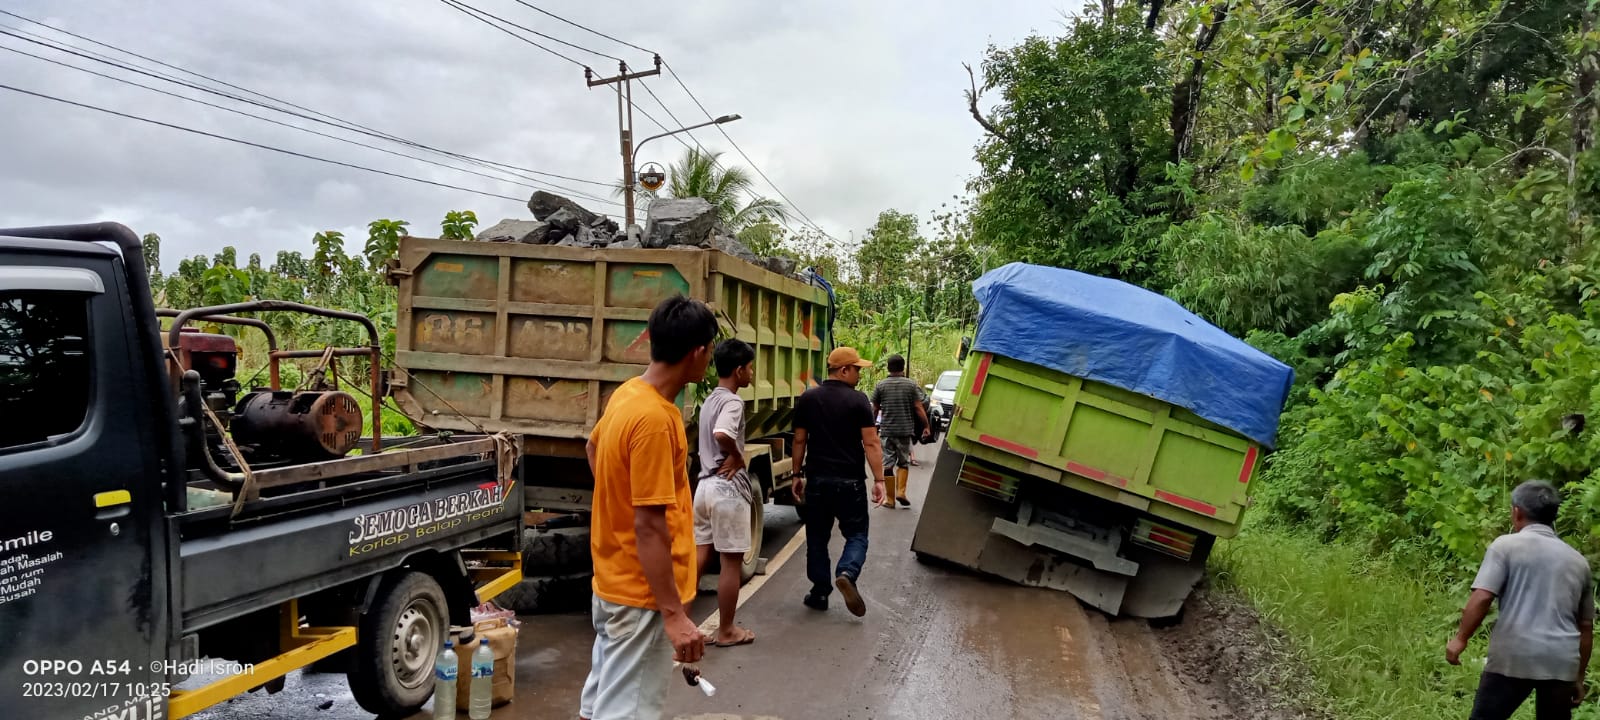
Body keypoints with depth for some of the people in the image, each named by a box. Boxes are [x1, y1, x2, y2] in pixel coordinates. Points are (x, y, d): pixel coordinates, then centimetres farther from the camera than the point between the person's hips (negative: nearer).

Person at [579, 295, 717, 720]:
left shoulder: (628, 394, 3)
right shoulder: (656, 419, -26)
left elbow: (594, 447, 24)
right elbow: (649, 526, -26)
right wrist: (674, 614, -24)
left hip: (614, 582, 9)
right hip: (642, 594, -9)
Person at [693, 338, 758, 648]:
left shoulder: (709, 400, 14)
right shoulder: (732, 402, -16)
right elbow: (722, 434, -35)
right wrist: (738, 457, -18)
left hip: (706, 484, 9)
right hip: (727, 488, -9)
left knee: (699, 557, 13)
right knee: (731, 562, 4)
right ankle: (726, 631, 14)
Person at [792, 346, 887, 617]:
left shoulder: (807, 399, 3)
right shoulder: (858, 400, -8)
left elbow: (799, 441, 6)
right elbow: (871, 443, -11)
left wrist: (798, 475, 14)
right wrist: (879, 480, -9)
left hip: (817, 479, 3)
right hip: (849, 481, -3)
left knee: (817, 537, 13)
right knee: (856, 534, 8)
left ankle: (820, 592, 15)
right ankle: (847, 573, -17)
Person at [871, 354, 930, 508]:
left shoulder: (881, 385, -1)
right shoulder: (911, 384, -2)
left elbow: (875, 408, 3)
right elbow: (919, 408, -5)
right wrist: (926, 426, 4)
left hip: (887, 430, 0)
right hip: (906, 429, 0)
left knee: (888, 464, 5)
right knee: (904, 462, 16)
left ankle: (890, 499, 6)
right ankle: (901, 492, 2)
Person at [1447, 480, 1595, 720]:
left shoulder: (1506, 545, -1)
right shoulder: (1578, 560, 16)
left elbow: (1482, 598, -11)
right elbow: (1586, 626, 19)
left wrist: (1461, 638, -1)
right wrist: (1579, 677, 26)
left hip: (1514, 657, -5)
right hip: (1562, 662, 5)